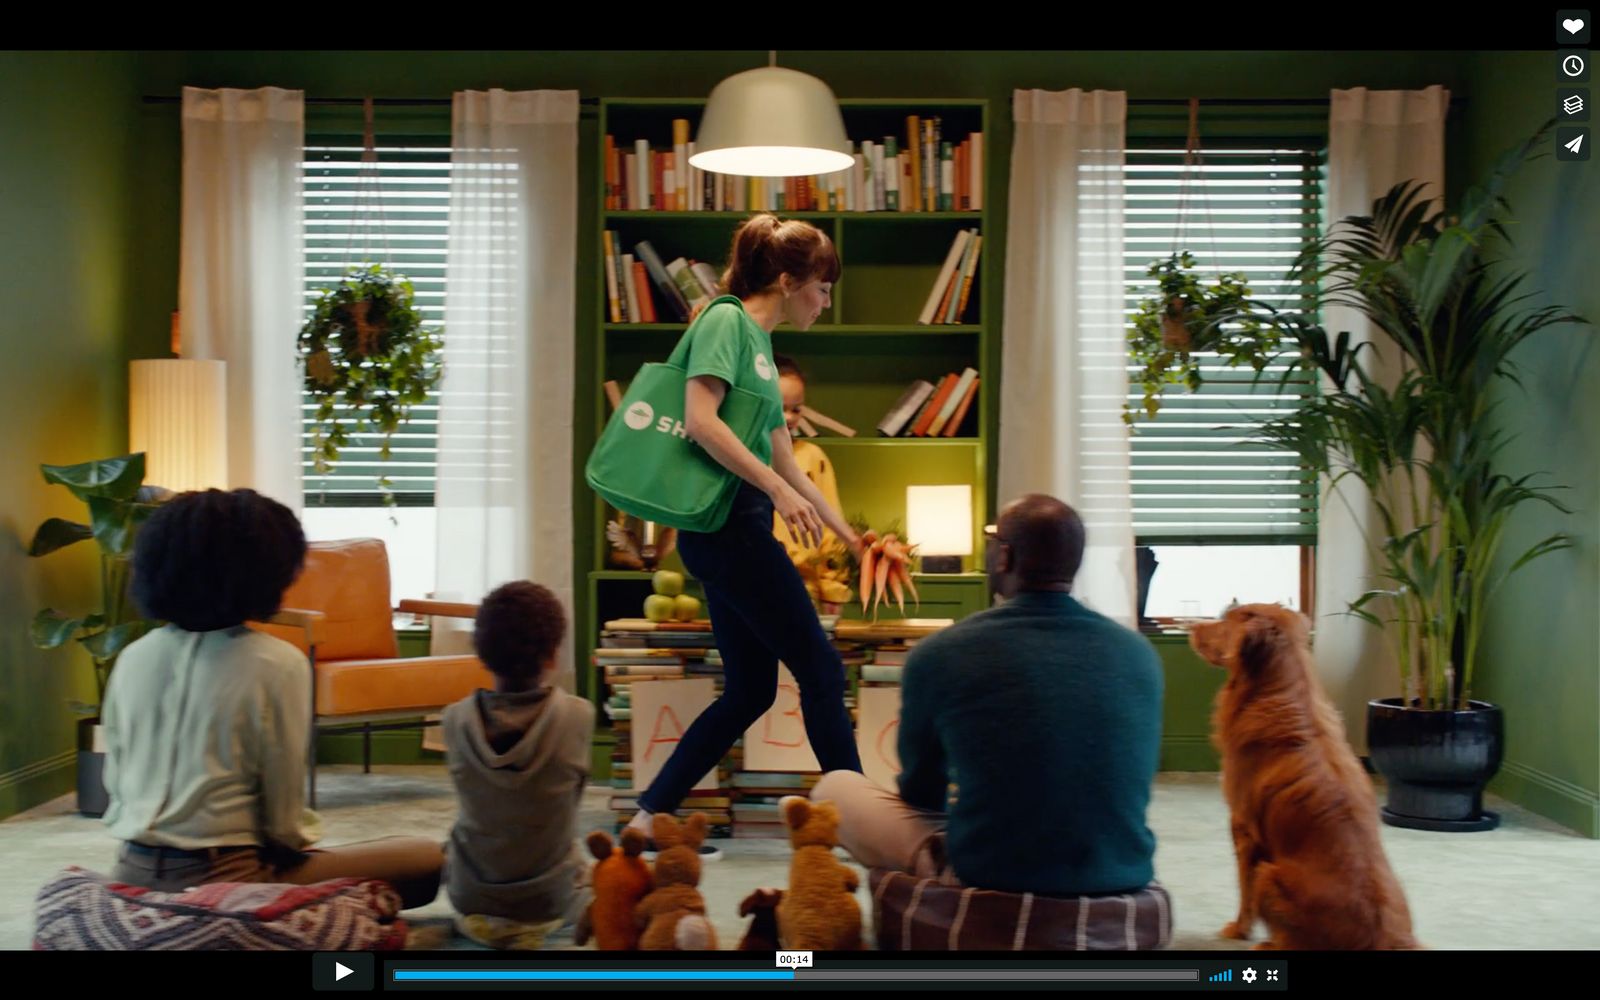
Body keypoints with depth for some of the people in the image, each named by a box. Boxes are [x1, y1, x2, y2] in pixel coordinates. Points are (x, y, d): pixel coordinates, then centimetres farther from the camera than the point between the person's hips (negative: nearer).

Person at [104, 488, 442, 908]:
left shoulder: (131, 658, 5)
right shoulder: (277, 664, -10)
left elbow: (114, 782, 12)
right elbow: (284, 800, -7)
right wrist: (283, 848, 11)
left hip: (132, 873, 6)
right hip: (218, 878, -6)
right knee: (429, 859, -2)